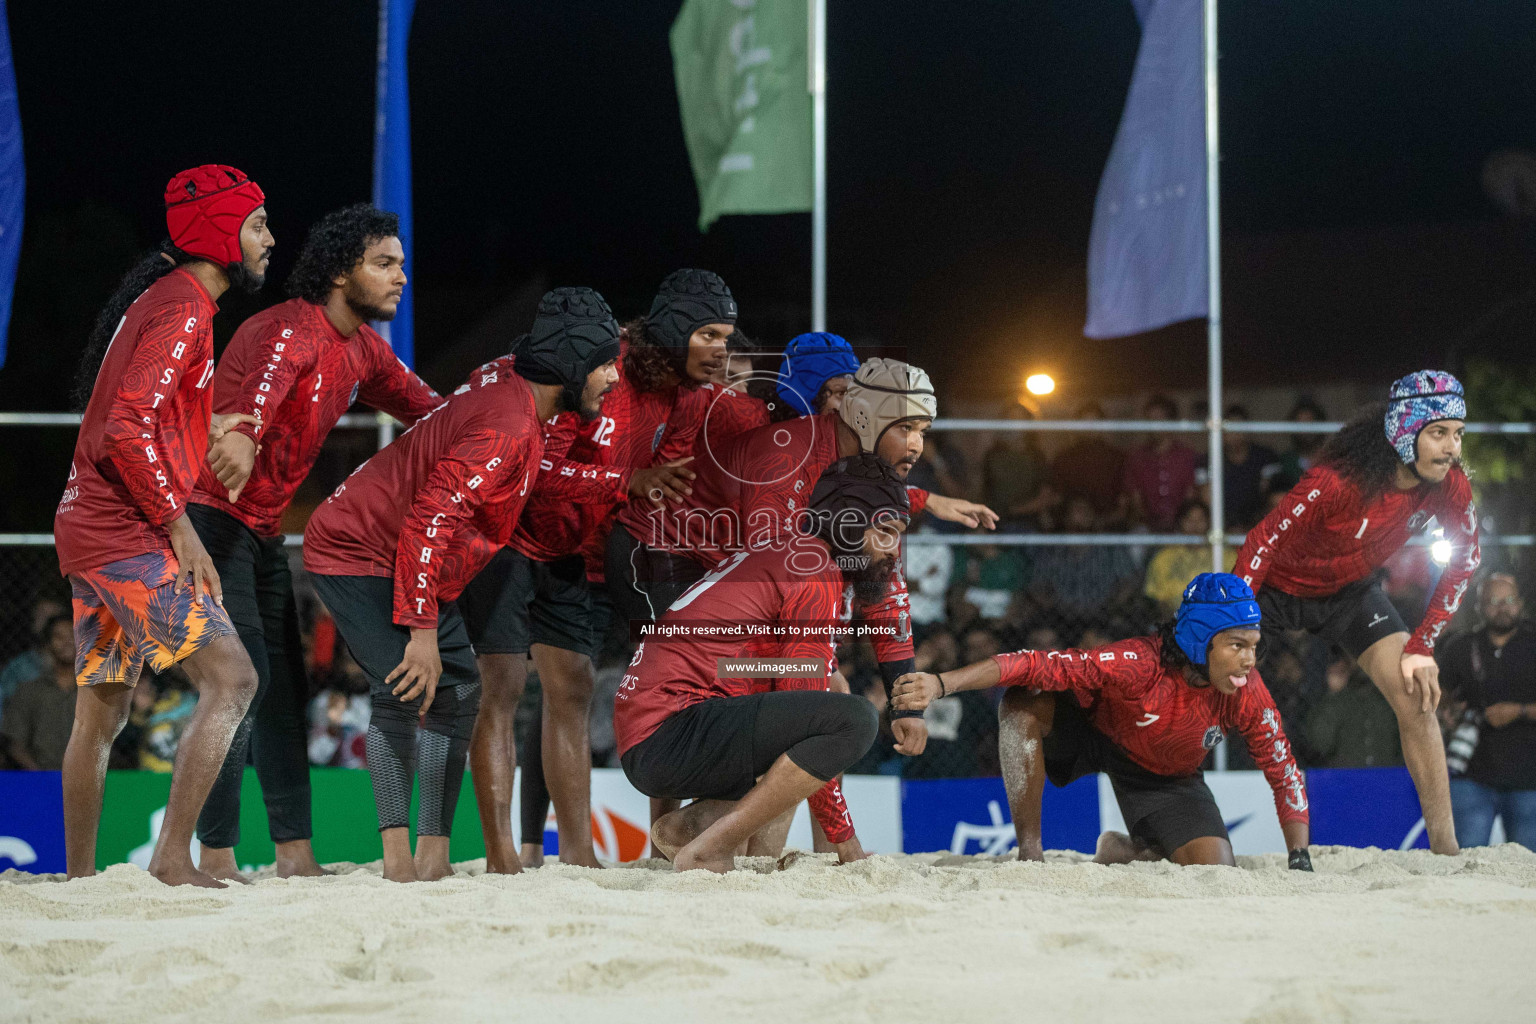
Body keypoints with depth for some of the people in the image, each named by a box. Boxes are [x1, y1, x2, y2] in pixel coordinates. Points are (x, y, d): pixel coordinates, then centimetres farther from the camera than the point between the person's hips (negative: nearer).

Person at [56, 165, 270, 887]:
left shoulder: (160, 299, 18)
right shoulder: (184, 313, -13)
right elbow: (127, 432, -22)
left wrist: (212, 428, 16)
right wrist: (178, 525, -18)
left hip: (91, 528, 11)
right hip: (130, 535, -11)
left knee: (102, 711, 13)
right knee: (231, 678, -14)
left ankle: (78, 876, 17)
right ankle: (173, 859, -19)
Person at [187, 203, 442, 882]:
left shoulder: (364, 350, 10)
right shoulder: (288, 331, -19)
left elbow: (428, 410, 19)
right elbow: (264, 382, -41)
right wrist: (241, 432, -64)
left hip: (264, 529, 10)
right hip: (210, 513, -10)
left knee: (285, 686, 8)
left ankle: (295, 854, 11)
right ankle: (215, 857, -15)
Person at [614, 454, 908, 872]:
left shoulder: (782, 555, 24)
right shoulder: (816, 572, -7)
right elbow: (802, 704, -10)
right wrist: (844, 838, -5)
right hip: (673, 728, -10)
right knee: (855, 718, -21)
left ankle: (690, 822, 3)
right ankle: (709, 850, -20)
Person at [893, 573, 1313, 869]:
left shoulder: (1247, 694, -27)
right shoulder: (1138, 664, -38)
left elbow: (1284, 773, -14)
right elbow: (1039, 666, -41)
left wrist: (1300, 860, -20)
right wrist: (941, 684, -50)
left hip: (1167, 779, 3)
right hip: (1094, 733, -3)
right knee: (1023, 703, -35)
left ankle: (1123, 851, 18)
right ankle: (1030, 853, -24)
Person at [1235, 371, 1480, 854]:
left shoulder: (1447, 485, -22)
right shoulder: (1338, 481, -38)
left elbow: (1463, 560, -7)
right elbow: (1262, 544, -31)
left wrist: (1421, 646, -11)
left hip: (1351, 594, 4)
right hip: (1278, 587, -4)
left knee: (1417, 699, -10)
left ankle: (1445, 848, -4)